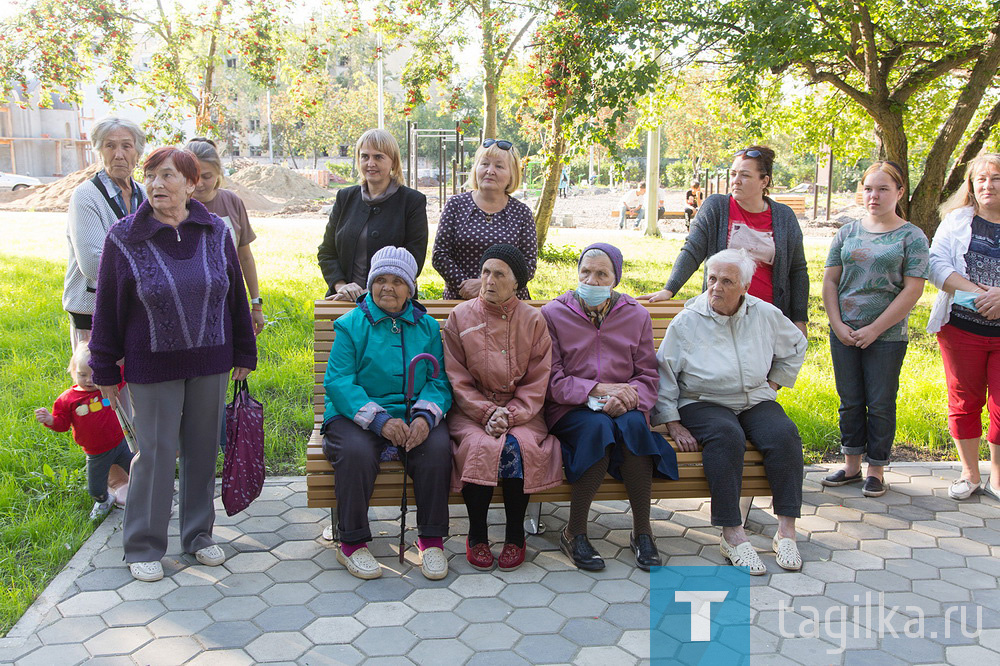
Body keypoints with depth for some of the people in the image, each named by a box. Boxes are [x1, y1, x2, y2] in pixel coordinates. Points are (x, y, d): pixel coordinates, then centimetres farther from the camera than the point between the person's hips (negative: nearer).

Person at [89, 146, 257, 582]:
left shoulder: (215, 233, 1)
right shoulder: (124, 239, -6)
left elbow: (236, 296, 8)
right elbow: (106, 309, -1)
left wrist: (244, 353, 10)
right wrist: (104, 371, 0)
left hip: (209, 363, 3)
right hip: (152, 367, -2)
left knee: (203, 449, 12)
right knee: (155, 454, 3)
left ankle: (198, 534, 29)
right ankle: (143, 547, 20)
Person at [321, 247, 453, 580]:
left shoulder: (427, 327, 12)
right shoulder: (351, 325, 3)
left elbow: (439, 380, 4)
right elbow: (337, 381, -8)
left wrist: (425, 416, -19)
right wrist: (379, 420, -22)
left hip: (413, 414, 2)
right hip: (358, 414, -2)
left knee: (438, 447, -27)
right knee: (356, 452, -33)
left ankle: (431, 540, -11)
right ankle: (352, 543, -14)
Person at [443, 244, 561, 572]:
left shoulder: (533, 320, 4)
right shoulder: (461, 316, 4)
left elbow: (537, 382, 1)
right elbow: (457, 379, 0)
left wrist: (510, 415, -14)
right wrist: (488, 412, -14)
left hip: (520, 410, 0)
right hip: (471, 408, 0)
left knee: (518, 445, -31)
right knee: (480, 446, -31)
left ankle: (515, 534, -10)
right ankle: (476, 534, -11)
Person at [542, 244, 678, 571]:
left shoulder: (636, 315, 11)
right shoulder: (553, 314, 3)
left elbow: (648, 377, 7)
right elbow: (553, 381, -5)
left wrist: (627, 397, -16)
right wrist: (600, 389, -19)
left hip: (624, 409, 2)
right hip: (570, 411, -2)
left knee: (633, 424, -32)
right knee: (598, 427, -34)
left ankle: (642, 531, -20)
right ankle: (575, 533, -22)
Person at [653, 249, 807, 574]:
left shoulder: (764, 314, 5)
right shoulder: (686, 321, -5)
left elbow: (795, 346, 25)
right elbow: (664, 375, -3)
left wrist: (774, 383, 15)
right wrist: (673, 424, -10)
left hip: (756, 401, 4)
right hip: (702, 402, -3)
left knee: (784, 433, -27)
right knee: (726, 435, -36)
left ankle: (786, 530, -21)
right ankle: (732, 535, -33)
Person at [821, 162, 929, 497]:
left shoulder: (911, 237, -3)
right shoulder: (848, 232, 7)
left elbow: (912, 291, -9)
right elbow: (830, 281, 7)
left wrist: (875, 329, -13)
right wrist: (837, 324, -5)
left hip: (887, 335, -3)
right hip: (844, 333, 3)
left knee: (880, 404, 4)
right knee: (850, 401, 11)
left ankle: (876, 470, 18)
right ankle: (851, 465, 24)